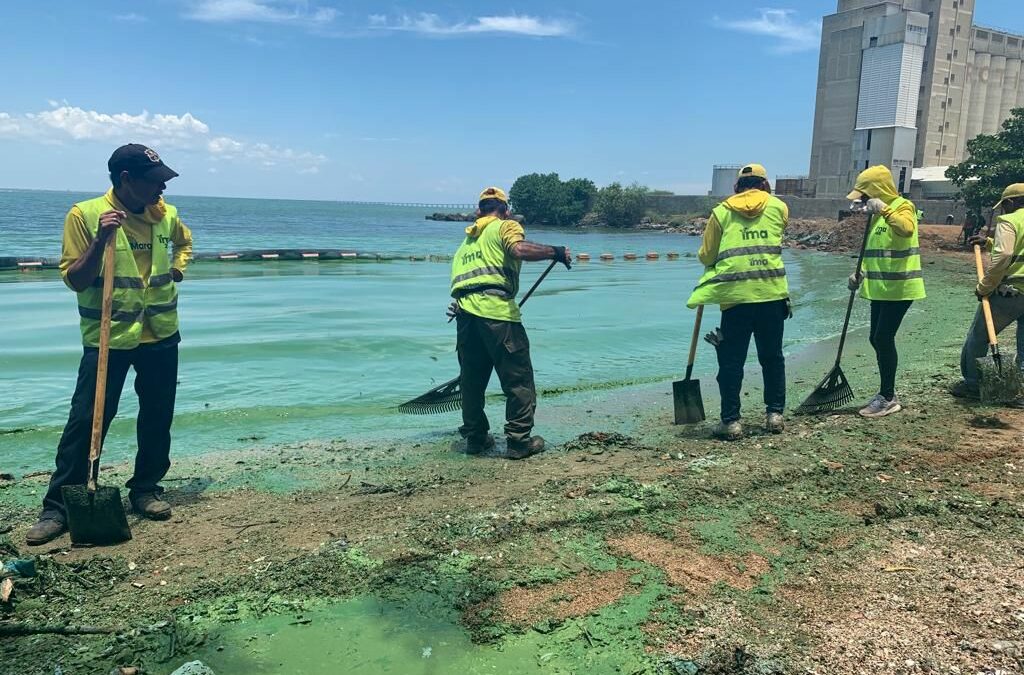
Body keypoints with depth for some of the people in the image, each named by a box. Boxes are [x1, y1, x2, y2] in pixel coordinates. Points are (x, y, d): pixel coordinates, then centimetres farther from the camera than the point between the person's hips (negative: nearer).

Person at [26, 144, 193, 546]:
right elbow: (74, 281, -11)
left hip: (160, 336, 4)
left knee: (157, 420, 11)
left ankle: (146, 490, 28)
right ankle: (57, 508, 8)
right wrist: (101, 239, -23)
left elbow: (184, 242, 27)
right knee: (86, 421, -2)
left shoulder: (166, 215, 3)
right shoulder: (84, 215, -10)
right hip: (107, 337, -4)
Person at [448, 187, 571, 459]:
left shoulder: (466, 240, 30)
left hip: (465, 311, 7)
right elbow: (519, 249, -13)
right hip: (495, 309, -7)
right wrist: (555, 252, -1)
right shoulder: (505, 226, 9)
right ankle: (519, 441, 6)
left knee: (472, 378, 16)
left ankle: (475, 437, 24)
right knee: (519, 378, 3)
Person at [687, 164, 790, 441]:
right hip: (773, 293, 2)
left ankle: (731, 421, 5)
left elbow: (706, 256, 9)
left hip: (735, 295, -2)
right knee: (772, 357, 15)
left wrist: (719, 262, 30)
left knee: (731, 361, 5)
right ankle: (775, 414, 20)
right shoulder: (778, 207, 10)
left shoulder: (721, 211, 7)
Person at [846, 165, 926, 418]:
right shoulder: (877, 215, 16)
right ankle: (887, 394, 23)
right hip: (881, 288, 9)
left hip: (899, 288, -9)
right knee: (877, 339, 11)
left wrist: (884, 210, -39)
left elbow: (907, 229, -34)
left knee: (884, 339, -8)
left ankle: (888, 398, 2)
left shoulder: (902, 207, -10)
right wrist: (861, 274, 9)